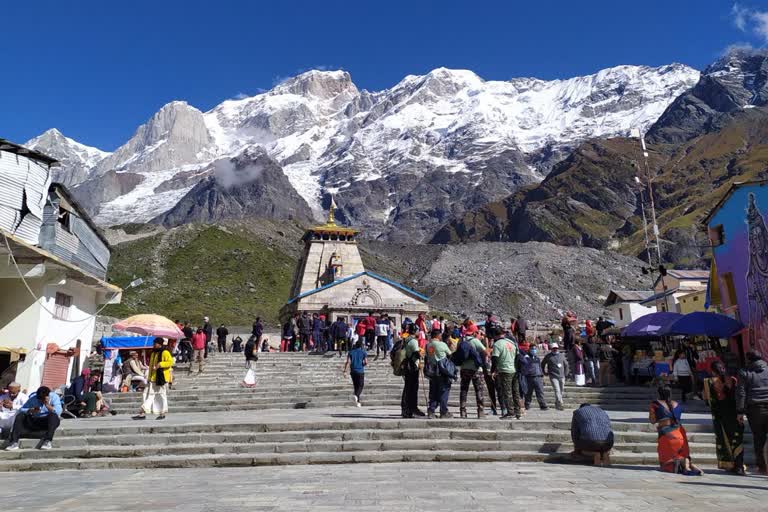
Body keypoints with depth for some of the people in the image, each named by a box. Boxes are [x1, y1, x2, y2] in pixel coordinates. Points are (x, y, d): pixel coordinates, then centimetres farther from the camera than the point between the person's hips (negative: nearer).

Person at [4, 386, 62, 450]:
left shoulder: (54, 397, -8)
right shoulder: (33, 398, 2)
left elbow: (58, 412, -20)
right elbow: (21, 410, -5)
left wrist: (47, 405, -30)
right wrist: (30, 410, -23)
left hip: (49, 422, -4)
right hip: (34, 422, 4)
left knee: (53, 415, -36)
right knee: (20, 415, -18)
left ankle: (47, 441, -39)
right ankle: (14, 442, -24)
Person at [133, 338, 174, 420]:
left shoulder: (165, 352, -10)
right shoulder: (154, 353, 17)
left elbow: (170, 362, -20)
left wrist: (160, 364, -28)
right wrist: (150, 377, 21)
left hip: (161, 378, -8)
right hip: (153, 379, 8)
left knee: (162, 395, 1)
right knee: (149, 394, 6)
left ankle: (163, 413, 10)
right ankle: (142, 413, 9)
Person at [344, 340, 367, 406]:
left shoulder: (351, 352, 4)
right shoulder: (363, 352, -2)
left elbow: (348, 362, -5)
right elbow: (366, 362, -9)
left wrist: (345, 370, -5)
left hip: (353, 371, 3)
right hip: (360, 371, -3)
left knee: (356, 386, 13)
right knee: (360, 386, 5)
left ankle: (358, 402, 15)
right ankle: (356, 395, -24)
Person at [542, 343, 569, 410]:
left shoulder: (562, 355, 9)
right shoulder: (548, 356, -1)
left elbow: (566, 364, 22)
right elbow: (542, 364, 11)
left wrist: (565, 373, 19)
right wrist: (545, 372, 9)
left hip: (562, 376, 4)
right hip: (553, 377, -4)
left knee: (561, 391, 10)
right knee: (557, 390, -16)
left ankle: (557, 404, 24)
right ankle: (559, 404, -19)